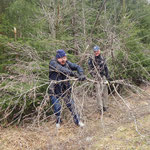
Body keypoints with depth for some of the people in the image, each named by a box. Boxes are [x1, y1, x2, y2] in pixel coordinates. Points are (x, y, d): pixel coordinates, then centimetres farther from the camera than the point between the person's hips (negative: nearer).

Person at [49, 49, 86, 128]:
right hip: (54, 91, -3)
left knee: (71, 105, 8)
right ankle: (58, 122, 30)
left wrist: (81, 75, -27)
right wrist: (74, 74, -44)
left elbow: (77, 67, -5)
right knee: (57, 108, 3)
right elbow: (62, 69, -33)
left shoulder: (67, 63, -3)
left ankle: (77, 121, 27)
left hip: (65, 89, 4)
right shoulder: (53, 63, -18)